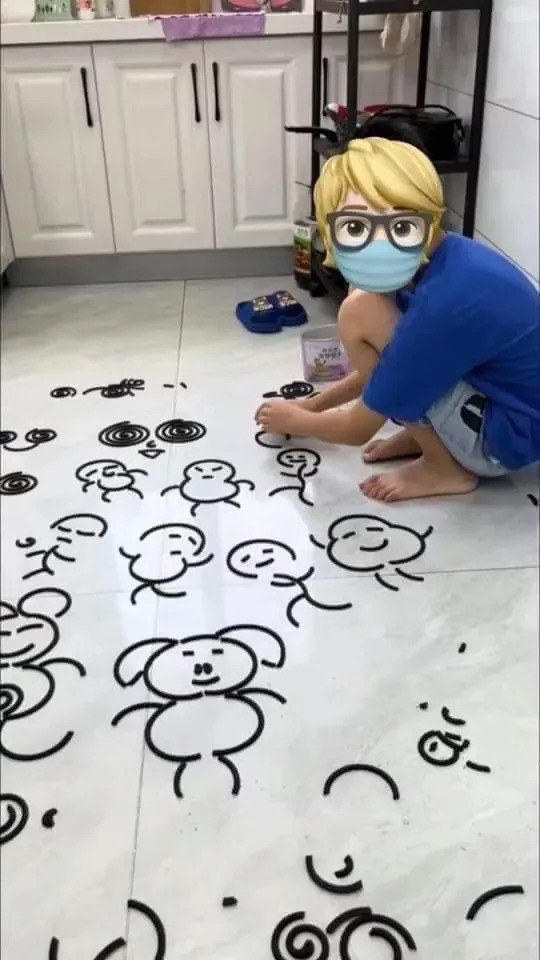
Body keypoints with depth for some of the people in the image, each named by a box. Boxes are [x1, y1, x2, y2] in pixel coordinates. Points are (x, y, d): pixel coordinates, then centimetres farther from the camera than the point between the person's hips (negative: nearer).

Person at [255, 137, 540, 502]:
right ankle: (430, 434, 10)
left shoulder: (443, 303, -31)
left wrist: (294, 420, 3)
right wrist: (314, 403, 18)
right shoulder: (446, 260, -5)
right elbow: (385, 363, 15)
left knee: (361, 315, -19)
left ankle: (446, 467, -6)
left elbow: (358, 429, -17)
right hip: (501, 392, 9)